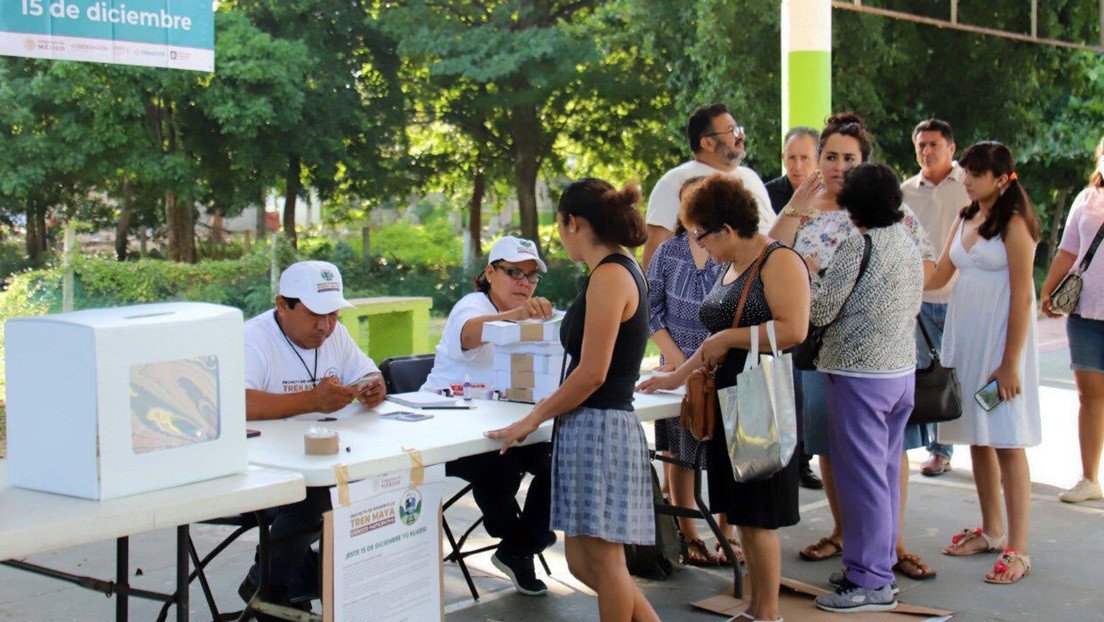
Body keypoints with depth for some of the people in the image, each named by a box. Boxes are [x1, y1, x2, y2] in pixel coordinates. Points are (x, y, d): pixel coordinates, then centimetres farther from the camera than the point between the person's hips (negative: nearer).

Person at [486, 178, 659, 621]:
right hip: (586, 430, 10)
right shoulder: (620, 270, 15)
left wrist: (534, 418, -10)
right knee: (583, 562, 14)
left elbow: (592, 373, -19)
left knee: (603, 559, 0)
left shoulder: (610, 275, -15)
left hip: (600, 429, -10)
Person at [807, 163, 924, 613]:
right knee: (886, 472, 16)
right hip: (902, 369, 8)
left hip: (859, 375, -8)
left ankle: (869, 582, 4)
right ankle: (880, 567, 26)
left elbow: (820, 311, -17)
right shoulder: (908, 242, 8)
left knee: (860, 475, -2)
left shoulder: (857, 246, -17)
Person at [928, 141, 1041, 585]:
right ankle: (991, 531, 24)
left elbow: (1023, 297, -13)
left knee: (1007, 442, -5)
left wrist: (1011, 362, -16)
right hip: (963, 335, 7)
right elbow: (937, 277, 14)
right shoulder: (965, 219, 13)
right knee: (977, 438, 11)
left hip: (1001, 337, -7)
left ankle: (1017, 549, -1)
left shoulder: (1014, 224, -9)